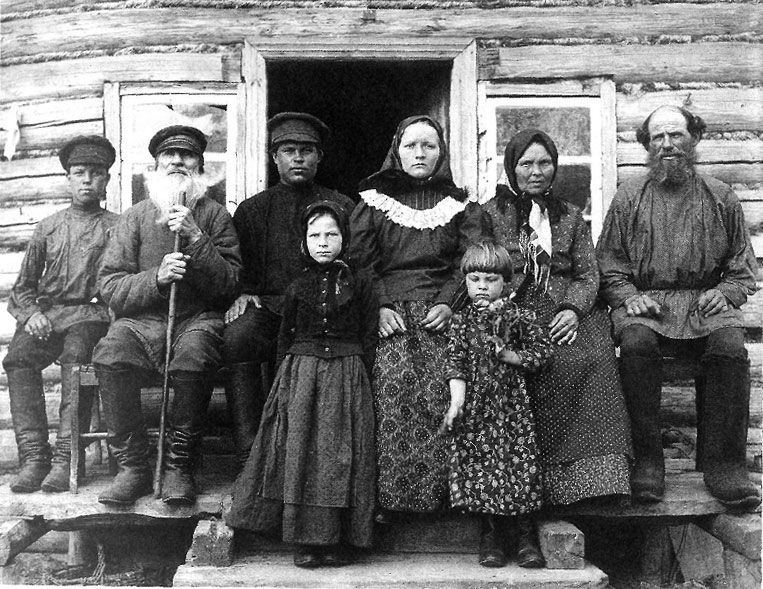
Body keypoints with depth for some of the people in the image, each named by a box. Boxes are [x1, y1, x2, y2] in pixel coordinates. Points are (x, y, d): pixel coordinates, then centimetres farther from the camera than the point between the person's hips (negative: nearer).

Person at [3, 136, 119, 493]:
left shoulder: (116, 227, 13)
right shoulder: (47, 228, 22)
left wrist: (105, 300, -17)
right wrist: (31, 313, 0)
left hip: (92, 314, -3)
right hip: (47, 313, 3)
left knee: (75, 355, -35)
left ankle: (66, 459, -38)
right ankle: (33, 456, -29)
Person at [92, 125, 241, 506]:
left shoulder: (215, 216, 9)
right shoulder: (135, 217, 12)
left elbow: (230, 286, 0)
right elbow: (109, 286, 5)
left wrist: (195, 240, -10)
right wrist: (156, 279, -12)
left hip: (198, 319, -1)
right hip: (142, 319, 2)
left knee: (193, 356, -36)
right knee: (109, 356, -30)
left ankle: (179, 467, -21)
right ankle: (132, 467, -17)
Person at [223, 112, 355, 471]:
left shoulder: (341, 207, 16)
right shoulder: (253, 209, 20)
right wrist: (242, 293, -3)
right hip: (267, 306, 1)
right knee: (236, 337, -33)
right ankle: (250, 460, -31)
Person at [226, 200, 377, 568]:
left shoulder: (359, 285, 4)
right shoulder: (298, 287, 9)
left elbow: (369, 338, 3)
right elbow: (285, 337, 13)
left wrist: (360, 380, -5)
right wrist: (285, 379, 4)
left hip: (346, 377, -1)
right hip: (300, 374, 2)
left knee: (340, 454, -3)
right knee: (300, 451, -3)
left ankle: (337, 540, 4)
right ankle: (305, 540, 4)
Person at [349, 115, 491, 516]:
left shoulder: (459, 205, 17)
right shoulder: (374, 201, 16)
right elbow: (359, 262, 8)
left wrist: (449, 304, -10)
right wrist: (380, 307, -8)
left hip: (440, 309, 1)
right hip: (388, 309, 0)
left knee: (439, 378, -26)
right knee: (393, 374, -26)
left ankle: (438, 489, -16)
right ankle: (388, 493, -20)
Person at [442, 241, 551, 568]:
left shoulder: (520, 317, 6)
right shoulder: (461, 322, 8)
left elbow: (543, 351, 3)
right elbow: (455, 365, -1)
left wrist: (508, 355, -9)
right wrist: (456, 402, -13)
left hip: (511, 403, -1)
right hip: (475, 405, 1)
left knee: (519, 462, -5)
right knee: (480, 466, -1)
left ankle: (526, 538, 7)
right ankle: (490, 536, 12)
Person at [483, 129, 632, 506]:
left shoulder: (570, 217, 20)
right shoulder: (489, 214, 12)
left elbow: (588, 274, 12)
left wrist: (573, 309, -9)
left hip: (565, 314, 2)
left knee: (594, 354, -30)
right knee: (555, 362, -32)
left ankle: (596, 476, -30)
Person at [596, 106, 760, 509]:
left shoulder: (721, 198, 13)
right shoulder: (628, 197, 11)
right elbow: (608, 264, 10)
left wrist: (724, 292, -4)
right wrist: (628, 296, -8)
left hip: (705, 299, 1)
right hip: (643, 299, 0)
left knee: (729, 344, -31)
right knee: (636, 342, -34)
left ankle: (723, 463, -23)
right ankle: (647, 460, -25)